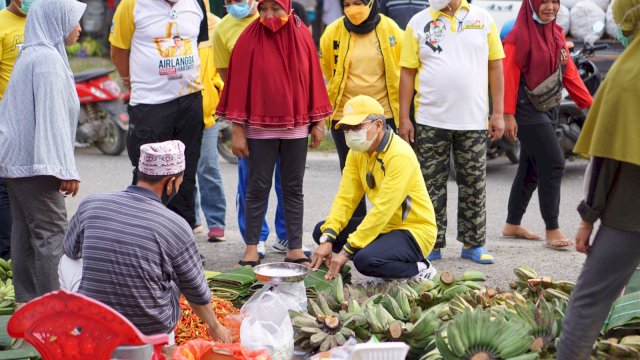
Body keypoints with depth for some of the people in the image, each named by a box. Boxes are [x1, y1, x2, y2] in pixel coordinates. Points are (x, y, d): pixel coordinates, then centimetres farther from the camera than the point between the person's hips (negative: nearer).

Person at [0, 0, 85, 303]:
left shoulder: (31, 55, 15)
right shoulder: (48, 58, -15)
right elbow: (52, 117, -20)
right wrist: (66, 170, -20)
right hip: (35, 163, -10)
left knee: (25, 230, 11)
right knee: (50, 232, -8)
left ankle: (27, 300, 15)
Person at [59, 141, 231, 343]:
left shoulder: (91, 205, -6)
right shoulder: (176, 226, -11)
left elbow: (71, 250, 16)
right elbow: (197, 293, 2)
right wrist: (215, 327, 22)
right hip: (151, 331, -1)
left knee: (68, 262, 25)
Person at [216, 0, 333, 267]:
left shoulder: (302, 35, 2)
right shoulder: (250, 39, -5)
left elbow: (313, 78, 6)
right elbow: (238, 83, -5)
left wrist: (318, 121, 4)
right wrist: (238, 129, -7)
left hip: (296, 127, 2)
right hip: (260, 128, -2)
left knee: (293, 188, 7)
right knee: (258, 188, 3)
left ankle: (295, 249, 12)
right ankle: (251, 249, 9)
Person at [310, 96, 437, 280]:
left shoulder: (400, 155, -24)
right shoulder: (357, 152, 1)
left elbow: (382, 209, -28)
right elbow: (345, 198, -3)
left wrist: (346, 251, -28)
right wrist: (327, 240, -18)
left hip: (415, 231, -8)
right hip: (385, 226, 8)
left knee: (366, 260, -33)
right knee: (321, 231, 0)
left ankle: (419, 269, -6)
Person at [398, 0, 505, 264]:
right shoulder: (418, 23, 3)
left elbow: (495, 67, 6)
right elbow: (407, 72, 3)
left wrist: (498, 113, 1)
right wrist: (404, 118, -2)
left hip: (473, 120, 1)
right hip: (430, 120, -1)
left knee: (474, 185, 6)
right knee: (432, 185, 4)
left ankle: (473, 244, 17)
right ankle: (432, 245, 13)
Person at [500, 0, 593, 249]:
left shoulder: (557, 35, 10)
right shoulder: (518, 36, -12)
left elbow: (569, 74, 9)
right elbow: (510, 77, -15)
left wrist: (589, 103, 4)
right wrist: (508, 115, -18)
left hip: (549, 110, 8)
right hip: (527, 110, -8)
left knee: (531, 168, 13)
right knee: (554, 163, -12)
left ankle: (512, 225, 23)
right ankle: (552, 230, -5)